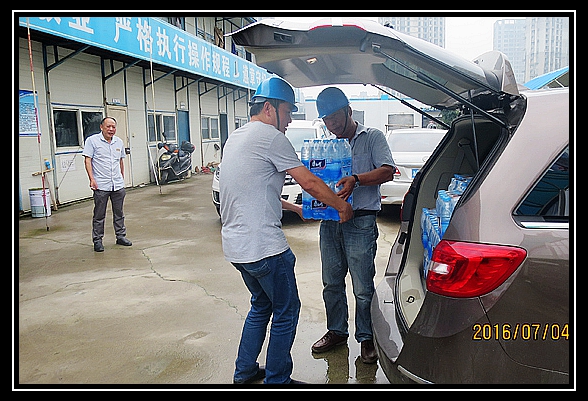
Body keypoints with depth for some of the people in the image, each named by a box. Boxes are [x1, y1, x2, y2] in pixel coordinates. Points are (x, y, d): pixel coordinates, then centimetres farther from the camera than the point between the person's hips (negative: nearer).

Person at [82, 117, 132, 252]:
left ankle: (121, 236, 24)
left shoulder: (119, 142, 12)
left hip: (118, 185, 5)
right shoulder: (92, 141, -4)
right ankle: (97, 240, 11)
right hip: (101, 185, -5)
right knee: (99, 215, 2)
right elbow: (87, 160, -7)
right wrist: (92, 178, -16)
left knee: (119, 213, 13)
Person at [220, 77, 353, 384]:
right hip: (263, 247, -10)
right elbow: (309, 182, -12)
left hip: (236, 246, 10)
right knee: (286, 312, 7)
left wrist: (296, 208, 24)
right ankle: (277, 380, 18)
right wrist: (342, 206, 2)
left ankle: (244, 372, 34)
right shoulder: (270, 136, -12)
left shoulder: (235, 138, 17)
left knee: (261, 305, 24)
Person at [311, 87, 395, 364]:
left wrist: (356, 180, -25)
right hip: (329, 220, 6)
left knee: (363, 287, -1)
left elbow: (387, 171, -9)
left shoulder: (372, 137, 4)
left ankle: (366, 338, 16)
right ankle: (336, 331, 29)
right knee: (331, 283, 13)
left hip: (360, 221, -5)